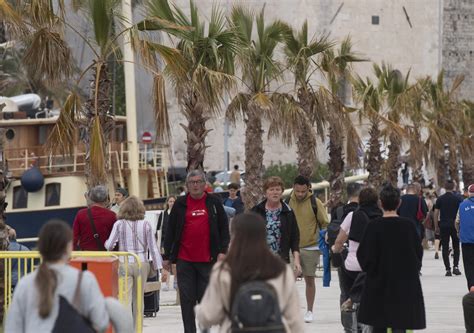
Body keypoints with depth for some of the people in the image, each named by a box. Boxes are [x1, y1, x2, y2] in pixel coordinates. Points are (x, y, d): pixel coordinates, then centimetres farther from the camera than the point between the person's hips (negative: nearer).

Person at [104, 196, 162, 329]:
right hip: (142, 263, 2)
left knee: (125, 298, -5)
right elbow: (153, 247, 0)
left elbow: (109, 245, -4)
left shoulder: (119, 224, -3)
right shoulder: (145, 225, 0)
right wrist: (158, 266, 5)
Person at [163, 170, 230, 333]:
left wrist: (223, 251, -3)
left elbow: (224, 228, 7)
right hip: (184, 259, 1)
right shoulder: (180, 204, 7)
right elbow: (170, 230, 9)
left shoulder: (214, 202, 6)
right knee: (187, 298, 1)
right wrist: (167, 256, 7)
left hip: (208, 259, -1)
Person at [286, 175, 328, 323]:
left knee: (309, 279, 7)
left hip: (311, 247, -1)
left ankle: (309, 311, 17)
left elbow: (325, 224, 2)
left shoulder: (315, 203, -5)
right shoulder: (288, 202, 1)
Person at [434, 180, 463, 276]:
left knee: (445, 247, 4)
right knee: (456, 247, 13)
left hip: (443, 226, 0)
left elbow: (436, 213, 1)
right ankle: (455, 266, -1)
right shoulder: (458, 199, -1)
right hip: (455, 225, 0)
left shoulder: (440, 199, 1)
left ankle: (448, 269, -1)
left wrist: (436, 227, 9)